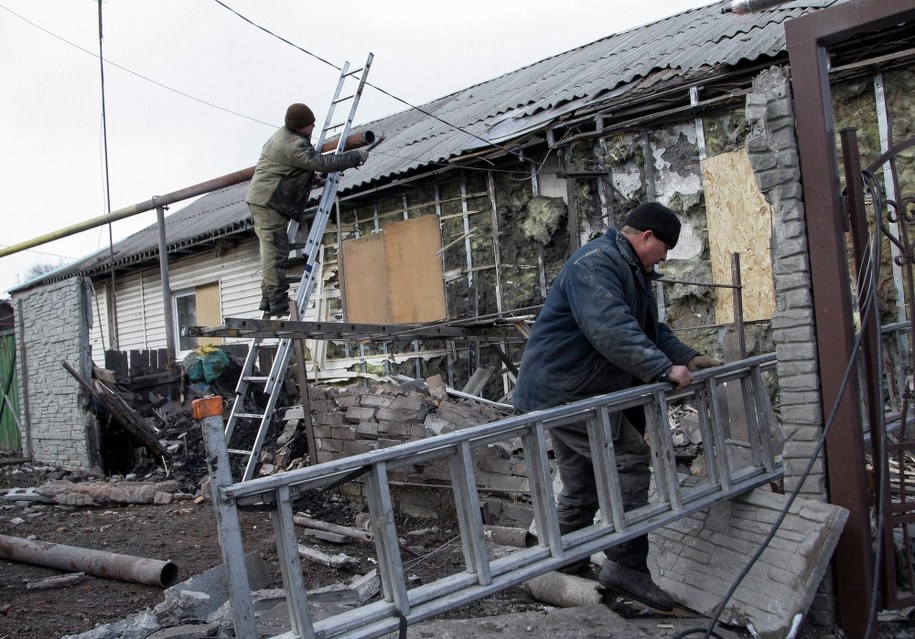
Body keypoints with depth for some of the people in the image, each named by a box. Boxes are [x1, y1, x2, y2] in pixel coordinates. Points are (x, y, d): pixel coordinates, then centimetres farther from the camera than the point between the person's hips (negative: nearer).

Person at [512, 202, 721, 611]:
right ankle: (626, 565, -11)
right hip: (563, 391, -11)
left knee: (581, 488, 15)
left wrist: (688, 357, 6)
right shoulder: (594, 264, -18)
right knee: (631, 456, -16)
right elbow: (611, 329, -31)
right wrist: (663, 368, -34)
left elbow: (652, 328, 20)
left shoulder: (632, 272, 18)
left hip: (566, 393, 11)